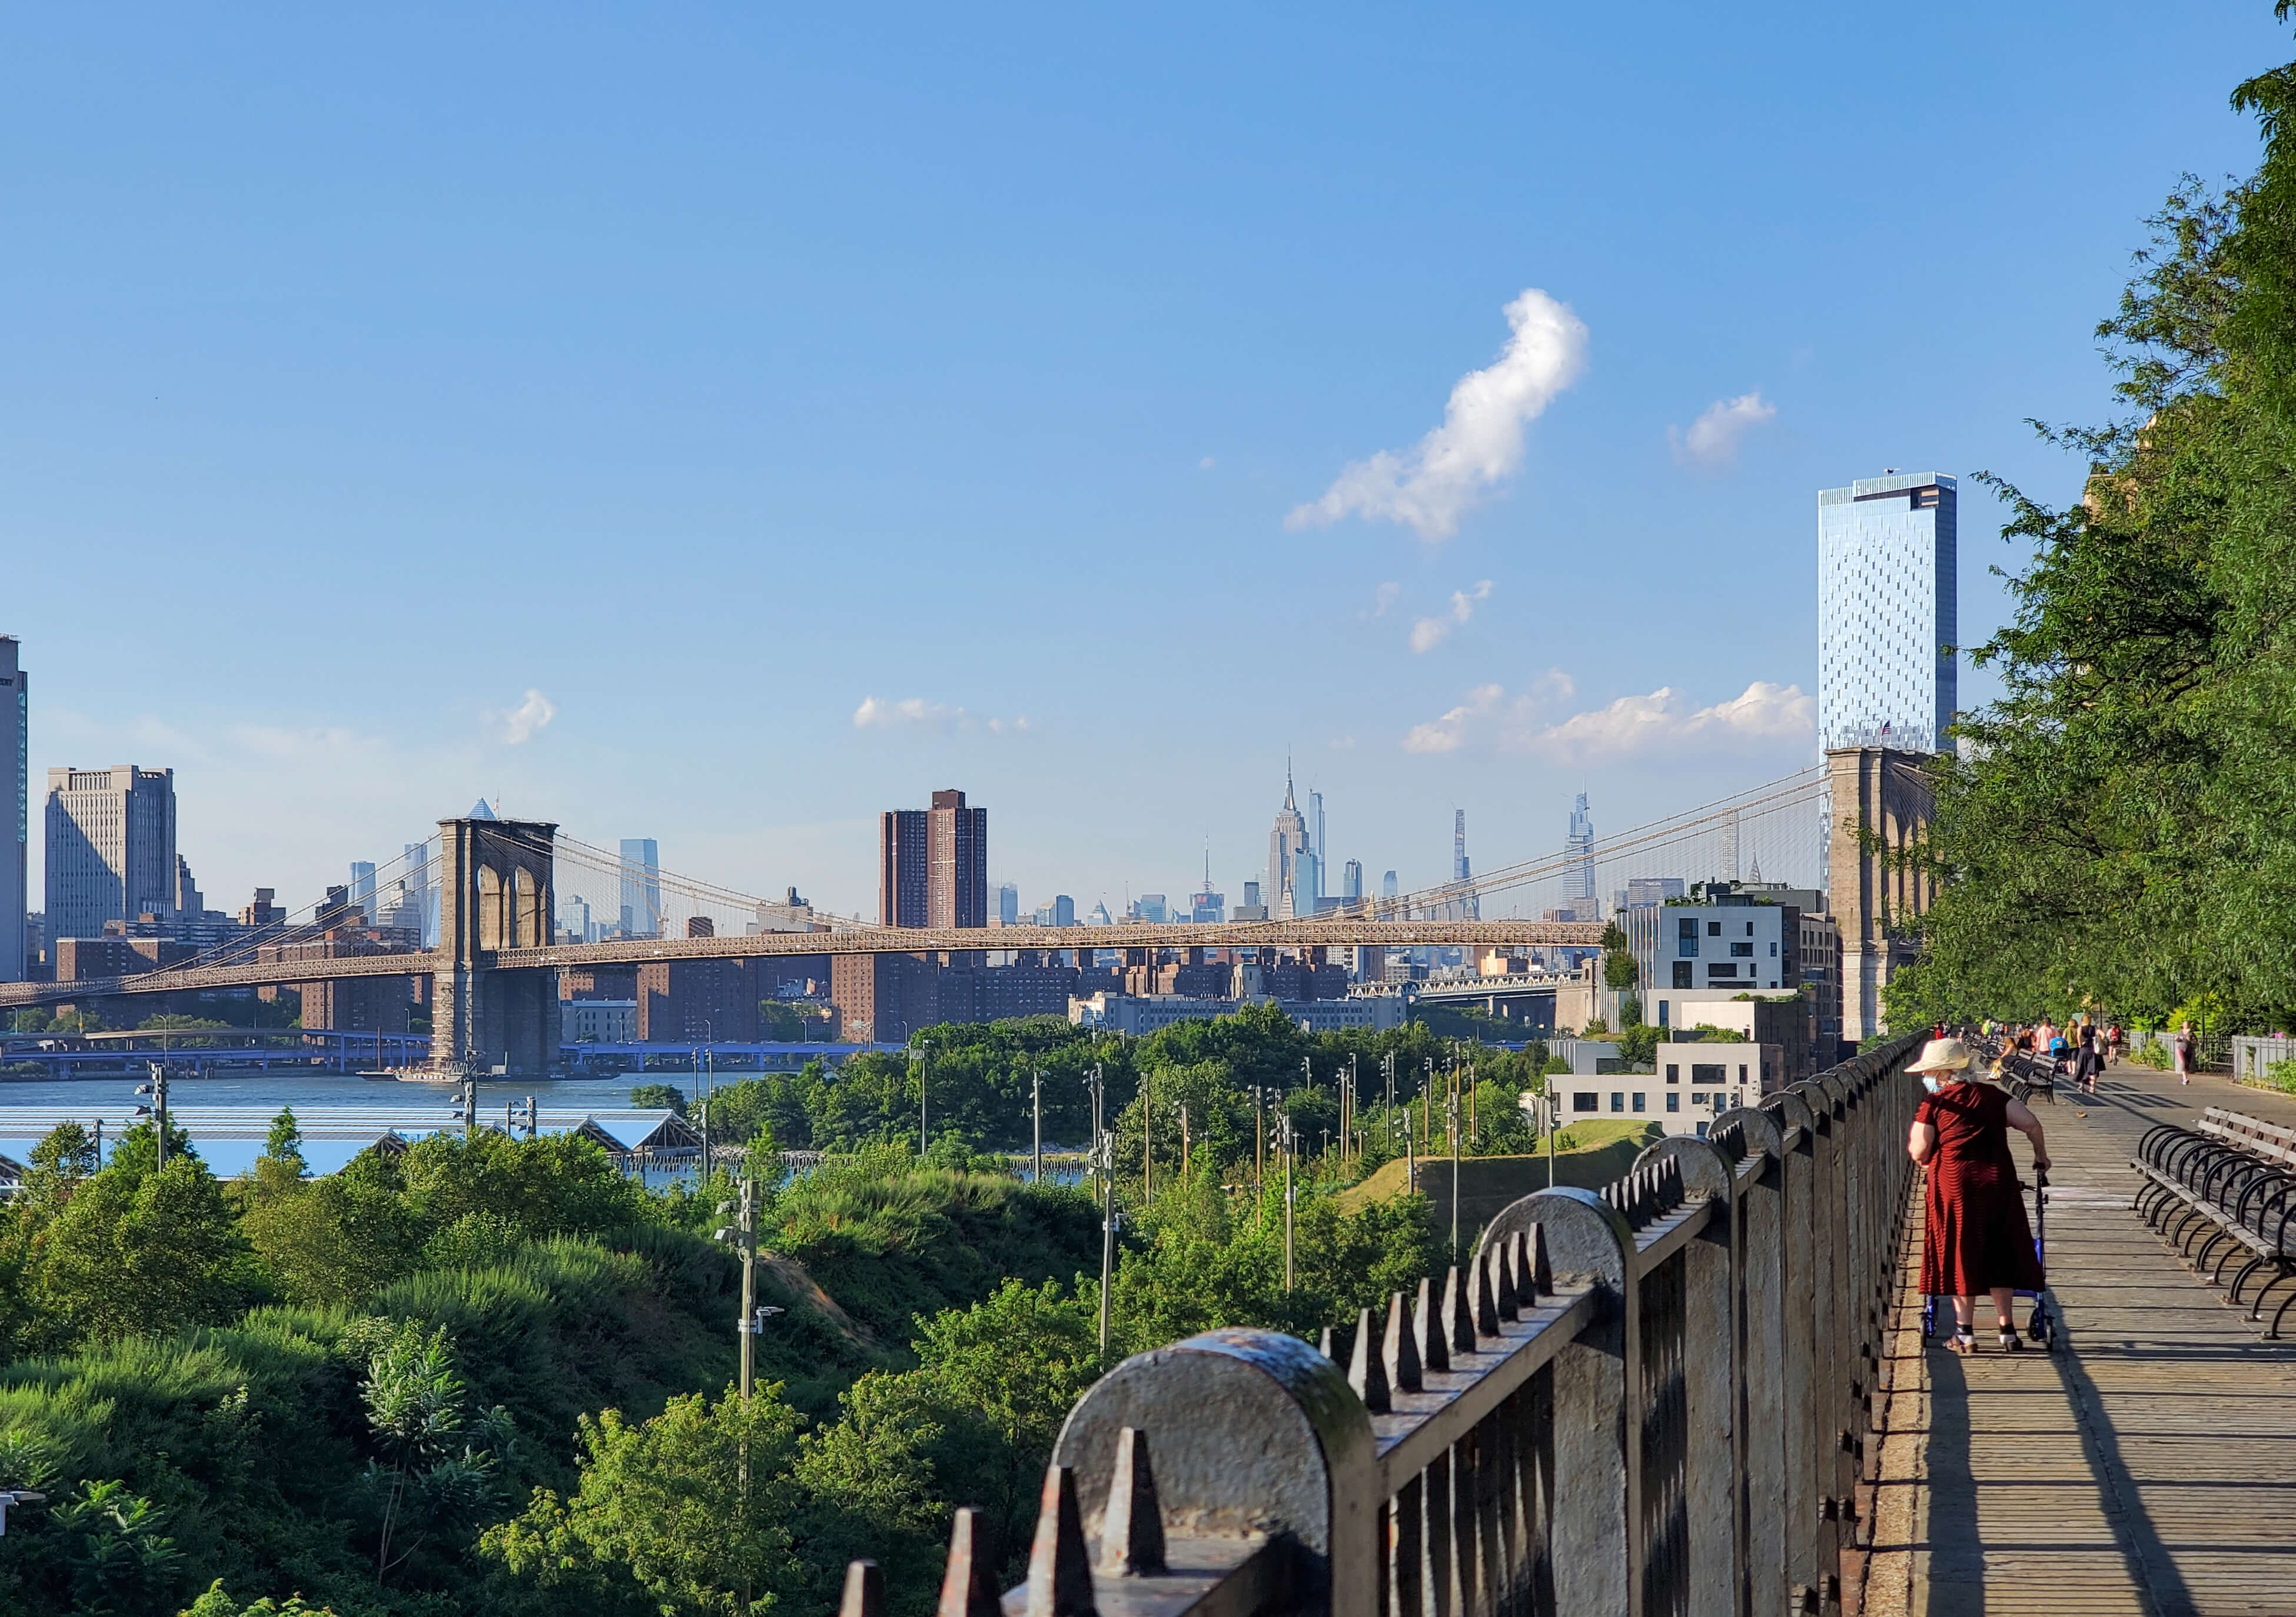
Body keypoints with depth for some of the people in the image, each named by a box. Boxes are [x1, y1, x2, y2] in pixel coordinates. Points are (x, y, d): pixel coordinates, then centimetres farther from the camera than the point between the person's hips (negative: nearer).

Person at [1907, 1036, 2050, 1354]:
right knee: (1998, 1256, 13)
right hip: (1999, 1184, 3)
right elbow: (2030, 1123, 2)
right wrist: (2041, 1155, 17)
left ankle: (1965, 1333, 9)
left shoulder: (1933, 1105, -2)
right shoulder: (1992, 1096, 8)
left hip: (1954, 1187, -3)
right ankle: (2007, 1331, 14)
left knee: (1961, 1258, 6)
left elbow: (1919, 1153, -8)